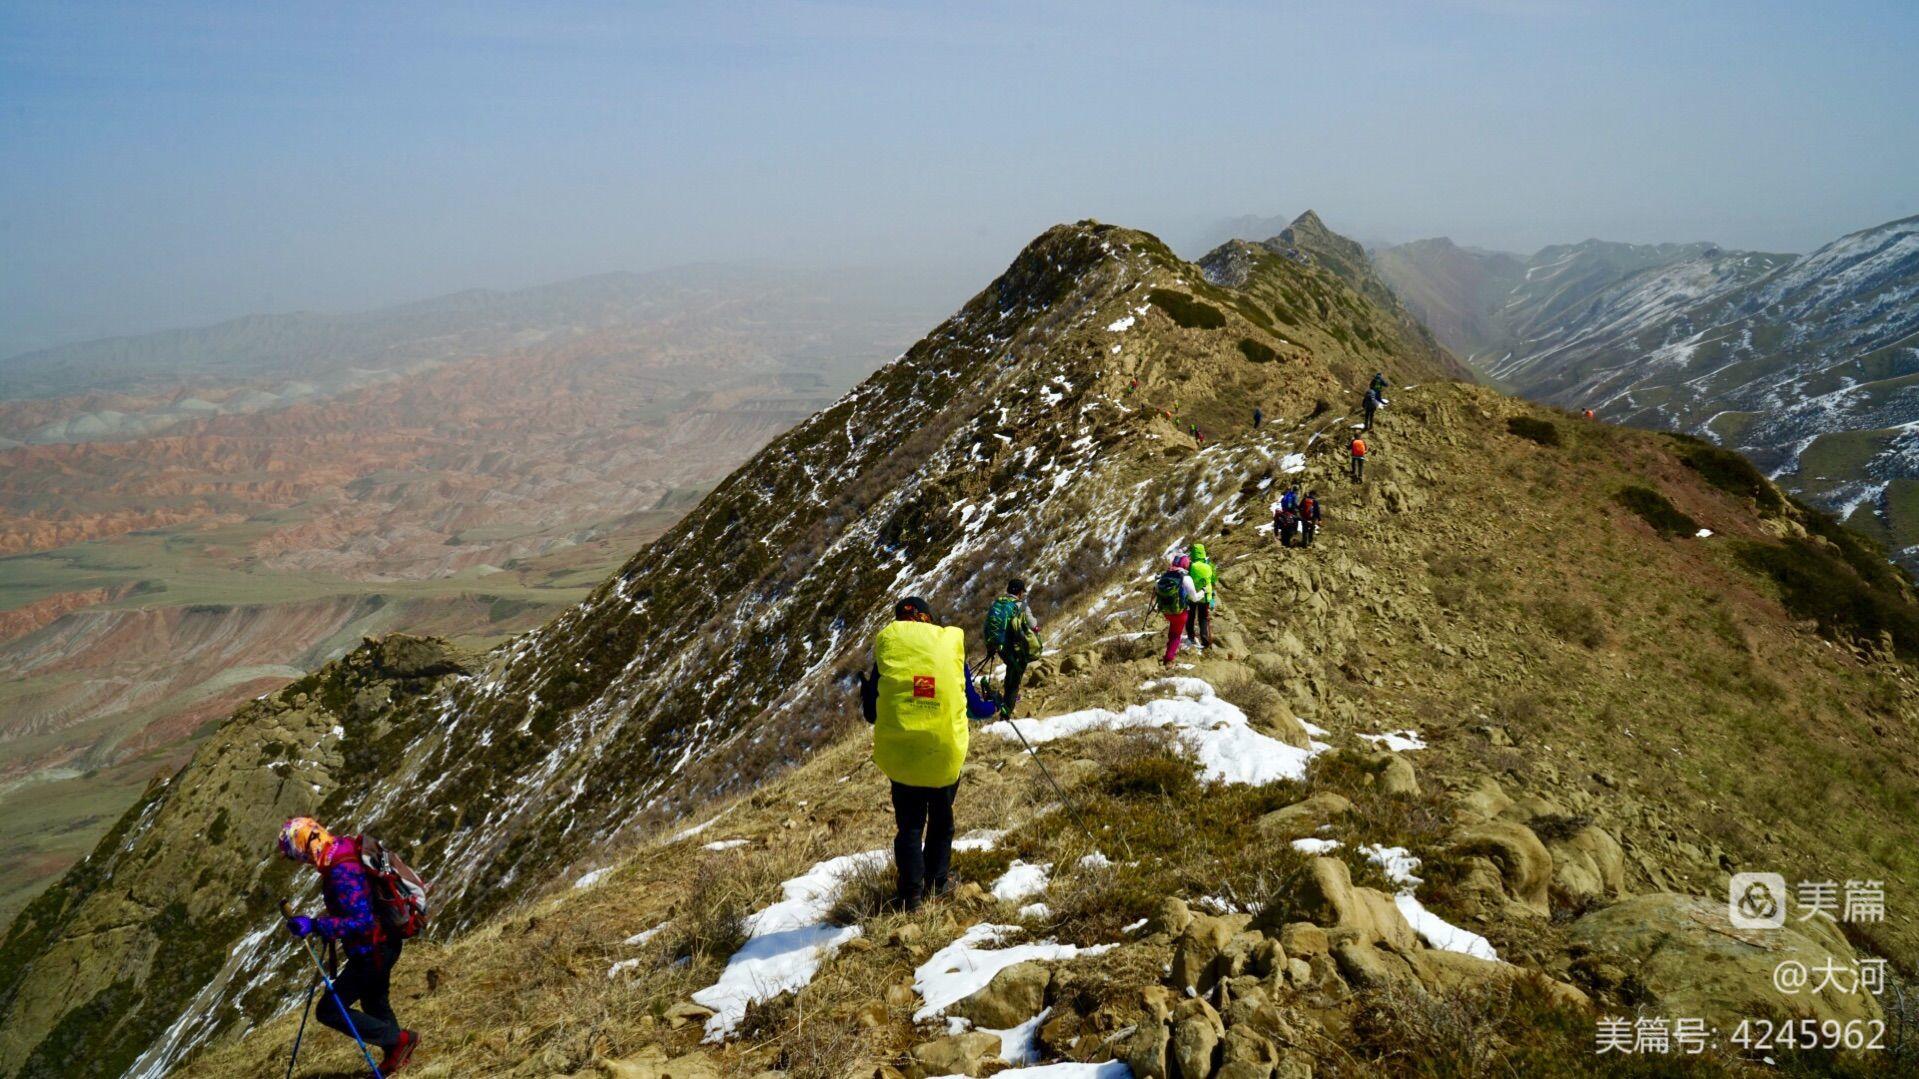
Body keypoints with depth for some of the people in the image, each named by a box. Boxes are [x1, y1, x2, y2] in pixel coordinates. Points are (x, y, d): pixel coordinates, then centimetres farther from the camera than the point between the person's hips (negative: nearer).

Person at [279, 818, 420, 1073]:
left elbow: (362, 922, -36)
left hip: (371, 952, -10)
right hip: (383, 943, 10)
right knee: (374, 1003, 29)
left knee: (328, 1011, -2)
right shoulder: (345, 848, -1)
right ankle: (397, 1054, 48)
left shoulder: (342, 874, -31)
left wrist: (315, 926, -37)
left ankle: (399, 1040, 4)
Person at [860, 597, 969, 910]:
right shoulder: (951, 644, 0)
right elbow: (972, 704, 10)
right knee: (941, 820, 22)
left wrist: (865, 689, 22)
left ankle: (911, 893, 7)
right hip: (947, 755, 1)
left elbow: (872, 714, 3)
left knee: (909, 824, 13)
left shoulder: (887, 649, -3)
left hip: (901, 755, -1)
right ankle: (936, 884, 27)